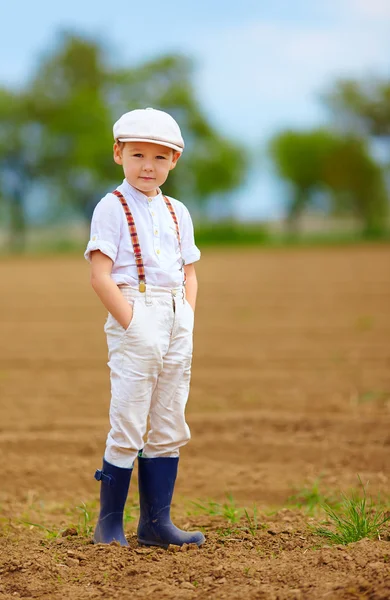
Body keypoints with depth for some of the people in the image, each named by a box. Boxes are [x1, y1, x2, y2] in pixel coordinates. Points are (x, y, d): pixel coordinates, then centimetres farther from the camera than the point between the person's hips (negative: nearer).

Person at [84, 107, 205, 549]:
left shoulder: (177, 212, 15)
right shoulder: (112, 207, -3)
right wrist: (132, 324, -17)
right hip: (134, 318, -6)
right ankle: (109, 523, 4)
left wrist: (186, 321, 5)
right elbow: (100, 276, -11)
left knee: (170, 427, 7)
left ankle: (155, 522, 13)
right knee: (128, 425, -6)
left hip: (176, 323, 7)